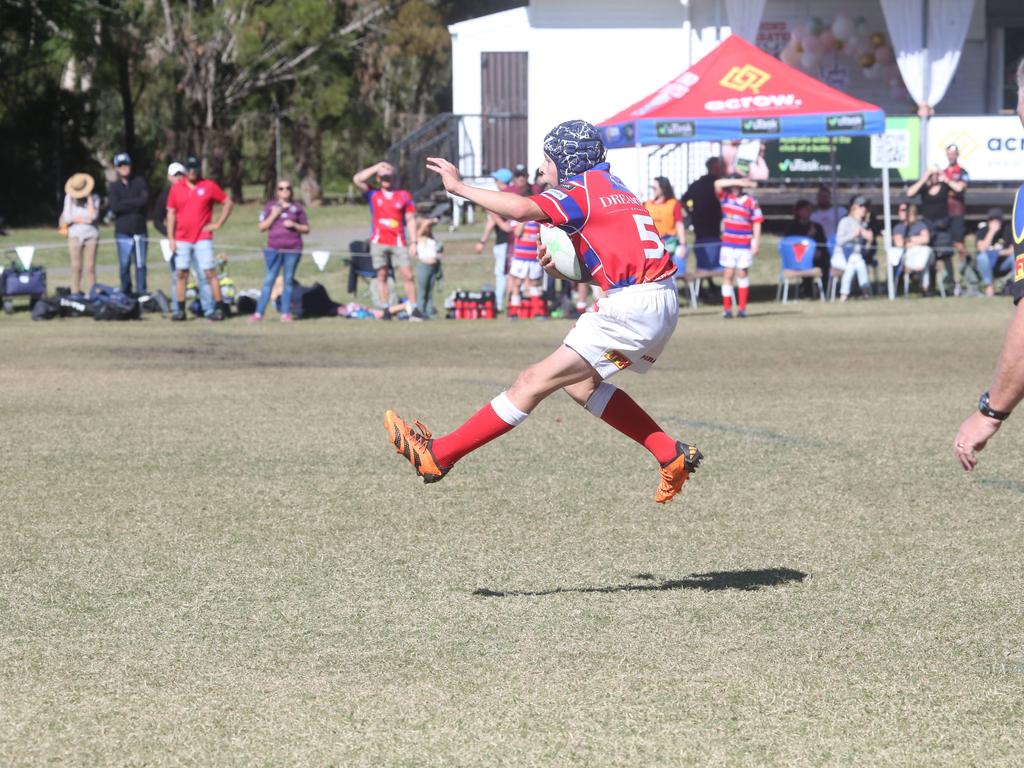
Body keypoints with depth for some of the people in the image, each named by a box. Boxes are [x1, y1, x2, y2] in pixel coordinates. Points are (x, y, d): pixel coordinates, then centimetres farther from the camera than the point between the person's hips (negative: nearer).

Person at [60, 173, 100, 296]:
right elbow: (68, 218, -2)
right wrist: (84, 220, -8)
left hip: (91, 235, 0)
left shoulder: (94, 198, 0)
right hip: (75, 236, 0)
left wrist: (89, 199, -13)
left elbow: (92, 216, -13)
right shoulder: (69, 198, 2)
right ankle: (75, 293, -1)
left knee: (90, 267, -4)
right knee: (76, 267, -4)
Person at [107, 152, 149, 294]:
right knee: (124, 265, -2)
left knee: (141, 265, -1)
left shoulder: (139, 182, 10)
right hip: (123, 233, 0)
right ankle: (126, 293, 5)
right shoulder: (113, 187, 9)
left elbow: (145, 200, -7)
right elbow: (114, 206, -7)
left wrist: (125, 203, -7)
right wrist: (135, 205, -9)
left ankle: (142, 293, 3)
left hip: (140, 231, 0)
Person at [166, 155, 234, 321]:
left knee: (209, 273, -7)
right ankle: (180, 310, 7)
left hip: (203, 238, -3)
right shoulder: (176, 188, 7)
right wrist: (171, 238, 3)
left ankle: (219, 308, -5)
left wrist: (218, 224, 0)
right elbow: (171, 214, 9)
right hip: (182, 240, 3)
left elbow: (228, 203, 7)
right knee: (181, 274, 2)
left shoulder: (209, 186, 1)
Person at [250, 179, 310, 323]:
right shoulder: (270, 207, 9)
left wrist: (294, 225, -7)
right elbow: (262, 227, 3)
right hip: (274, 250, -1)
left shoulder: (297, 208, 10)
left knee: (289, 281, 3)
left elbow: (306, 229, 11)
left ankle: (286, 313, 5)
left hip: (292, 250, 1)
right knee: (268, 280, -4)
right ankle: (259, 313, -5)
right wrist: (274, 215, -9)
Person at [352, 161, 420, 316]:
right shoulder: (373, 194, 11)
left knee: (408, 275, -7)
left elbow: (410, 219, 10)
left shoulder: (404, 196, 11)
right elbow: (357, 180, -2)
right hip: (379, 243, 0)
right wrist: (377, 167, 3)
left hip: (398, 243, 0)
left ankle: (414, 309, -4)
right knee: (382, 276, -1)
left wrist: (413, 242, 3)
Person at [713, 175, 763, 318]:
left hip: (745, 245, -1)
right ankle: (726, 308, 0)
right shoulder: (725, 198, 4)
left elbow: (757, 223, -2)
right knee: (728, 274, -1)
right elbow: (718, 183, -11)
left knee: (742, 273, 5)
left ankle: (742, 307, 10)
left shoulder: (751, 201, -2)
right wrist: (740, 182, -16)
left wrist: (756, 242, -8)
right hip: (728, 244, 1)